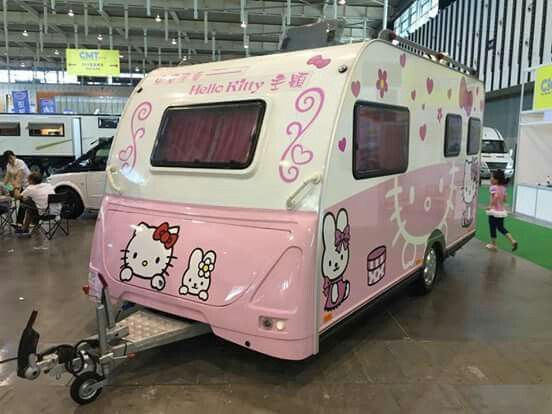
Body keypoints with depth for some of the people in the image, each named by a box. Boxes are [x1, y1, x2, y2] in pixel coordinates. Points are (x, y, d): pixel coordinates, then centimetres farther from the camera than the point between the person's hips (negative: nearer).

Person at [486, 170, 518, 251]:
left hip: (494, 211, -7)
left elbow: (495, 196, -35)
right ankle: (513, 241, 6)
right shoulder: (503, 187, 7)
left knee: (493, 228, 7)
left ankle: (493, 244, 16)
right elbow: (505, 199, 13)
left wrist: (490, 205, -31)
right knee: (501, 227, 17)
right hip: (502, 211, 8)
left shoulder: (494, 187, -17)